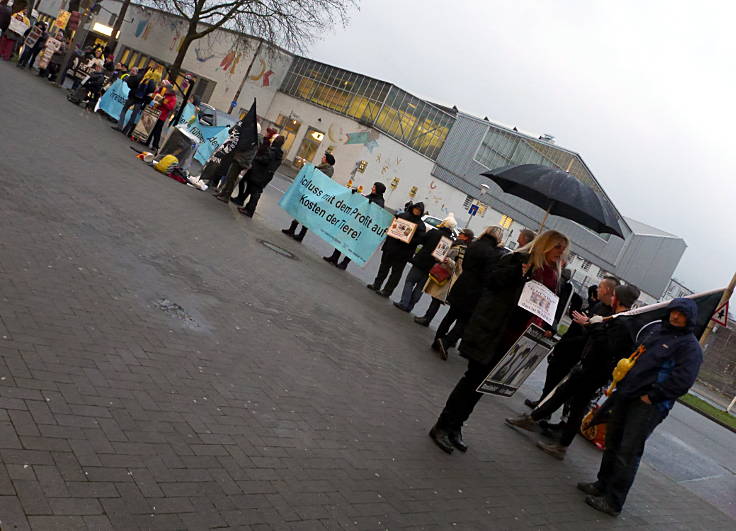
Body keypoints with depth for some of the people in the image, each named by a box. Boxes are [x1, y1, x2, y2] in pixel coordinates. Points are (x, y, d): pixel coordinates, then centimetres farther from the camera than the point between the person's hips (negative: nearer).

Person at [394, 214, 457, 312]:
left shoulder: (434, 232, -10)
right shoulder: (451, 241, -3)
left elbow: (422, 241, 3)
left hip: (421, 262, -3)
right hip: (431, 267, 3)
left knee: (410, 282, 7)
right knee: (420, 287, 13)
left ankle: (404, 303, -2)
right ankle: (410, 306, 16)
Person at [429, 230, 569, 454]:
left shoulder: (551, 276, 13)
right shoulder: (519, 259, -5)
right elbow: (490, 279, -9)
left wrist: (545, 328, 1)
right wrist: (518, 271, -21)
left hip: (513, 339, 6)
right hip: (492, 331, -6)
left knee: (483, 381, 10)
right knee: (475, 378, -4)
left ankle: (454, 427, 20)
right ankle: (442, 426, 7)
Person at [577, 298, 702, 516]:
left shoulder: (690, 346, -7)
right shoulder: (655, 328, 13)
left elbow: (682, 380, -17)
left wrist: (651, 396, -16)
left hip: (648, 406, -7)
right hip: (626, 395, 7)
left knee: (628, 453, -5)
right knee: (613, 441, 16)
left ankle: (613, 502, 4)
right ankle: (602, 485, 31)